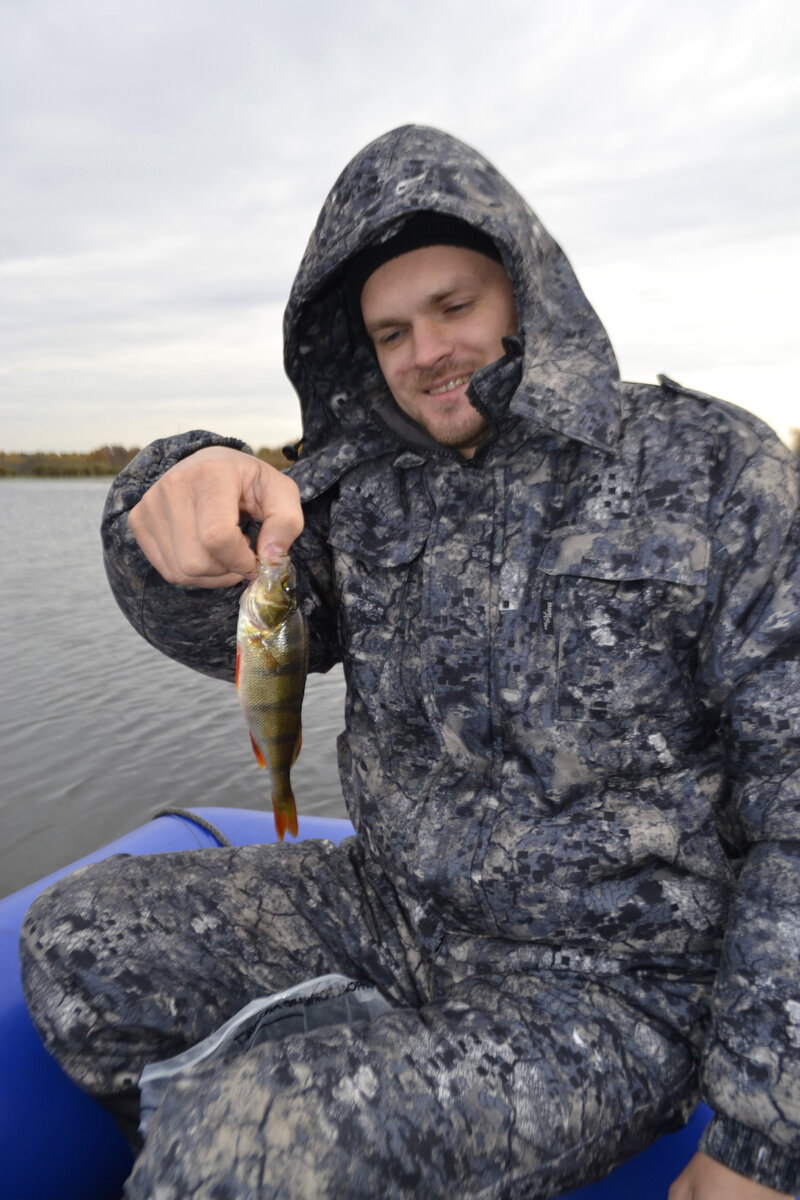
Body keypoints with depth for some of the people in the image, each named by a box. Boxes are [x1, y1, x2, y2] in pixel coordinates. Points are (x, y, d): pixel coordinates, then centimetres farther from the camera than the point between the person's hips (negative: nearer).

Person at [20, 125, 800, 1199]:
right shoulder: (366, 482, 2)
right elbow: (223, 628, -9)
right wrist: (185, 508, -33)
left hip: (608, 983, -4)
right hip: (389, 906, 5)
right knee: (78, 940, 1)